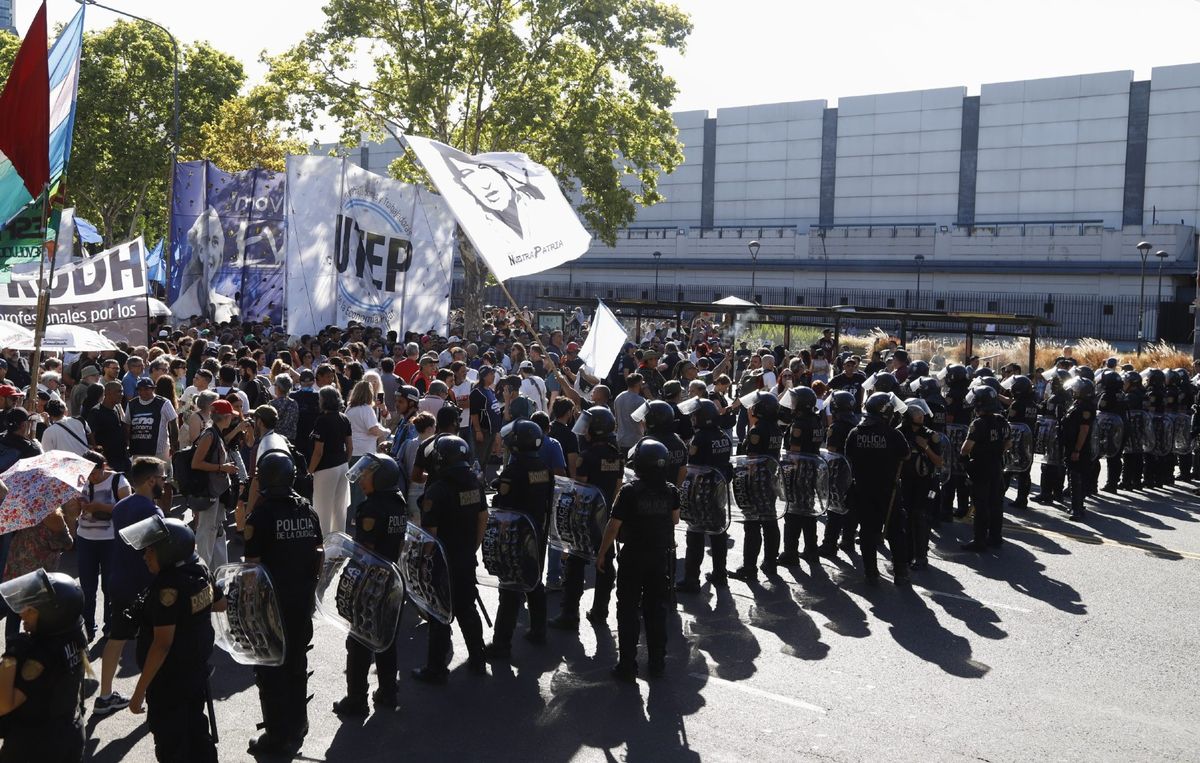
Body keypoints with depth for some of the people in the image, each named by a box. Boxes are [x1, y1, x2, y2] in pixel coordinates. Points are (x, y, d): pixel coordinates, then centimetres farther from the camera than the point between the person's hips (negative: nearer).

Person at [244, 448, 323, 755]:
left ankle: (277, 736, 13)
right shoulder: (308, 511, 0)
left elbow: (253, 565, -17)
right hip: (303, 600, 6)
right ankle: (297, 727, 31)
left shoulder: (261, 515, -18)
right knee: (297, 663, 19)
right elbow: (318, 554, 7)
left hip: (271, 603, -6)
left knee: (271, 669, 6)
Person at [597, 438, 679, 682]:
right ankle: (657, 662, 22)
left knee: (628, 611, 6)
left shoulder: (629, 492, -17)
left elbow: (614, 526, -14)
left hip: (633, 557, -3)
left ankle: (627, 665, 7)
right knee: (656, 610, 15)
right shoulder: (671, 492, -5)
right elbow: (675, 520, 10)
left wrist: (602, 553, -3)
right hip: (661, 557, 4)